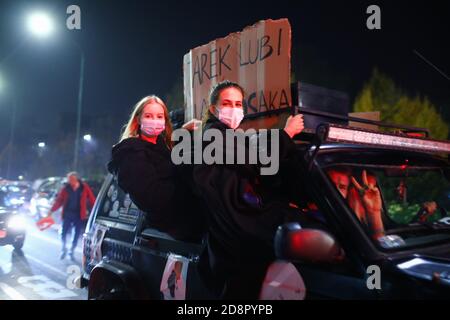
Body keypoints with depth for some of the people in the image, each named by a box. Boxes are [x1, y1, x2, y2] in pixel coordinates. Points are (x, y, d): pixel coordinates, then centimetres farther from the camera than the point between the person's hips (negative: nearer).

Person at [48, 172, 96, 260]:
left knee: (76, 235, 7)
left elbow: (92, 200, -3)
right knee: (63, 233, 0)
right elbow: (59, 201, 2)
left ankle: (71, 252, 26)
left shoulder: (84, 188, -4)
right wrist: (51, 210, -6)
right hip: (67, 214, 1)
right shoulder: (65, 188, -2)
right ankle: (63, 249, 27)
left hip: (79, 215, 0)